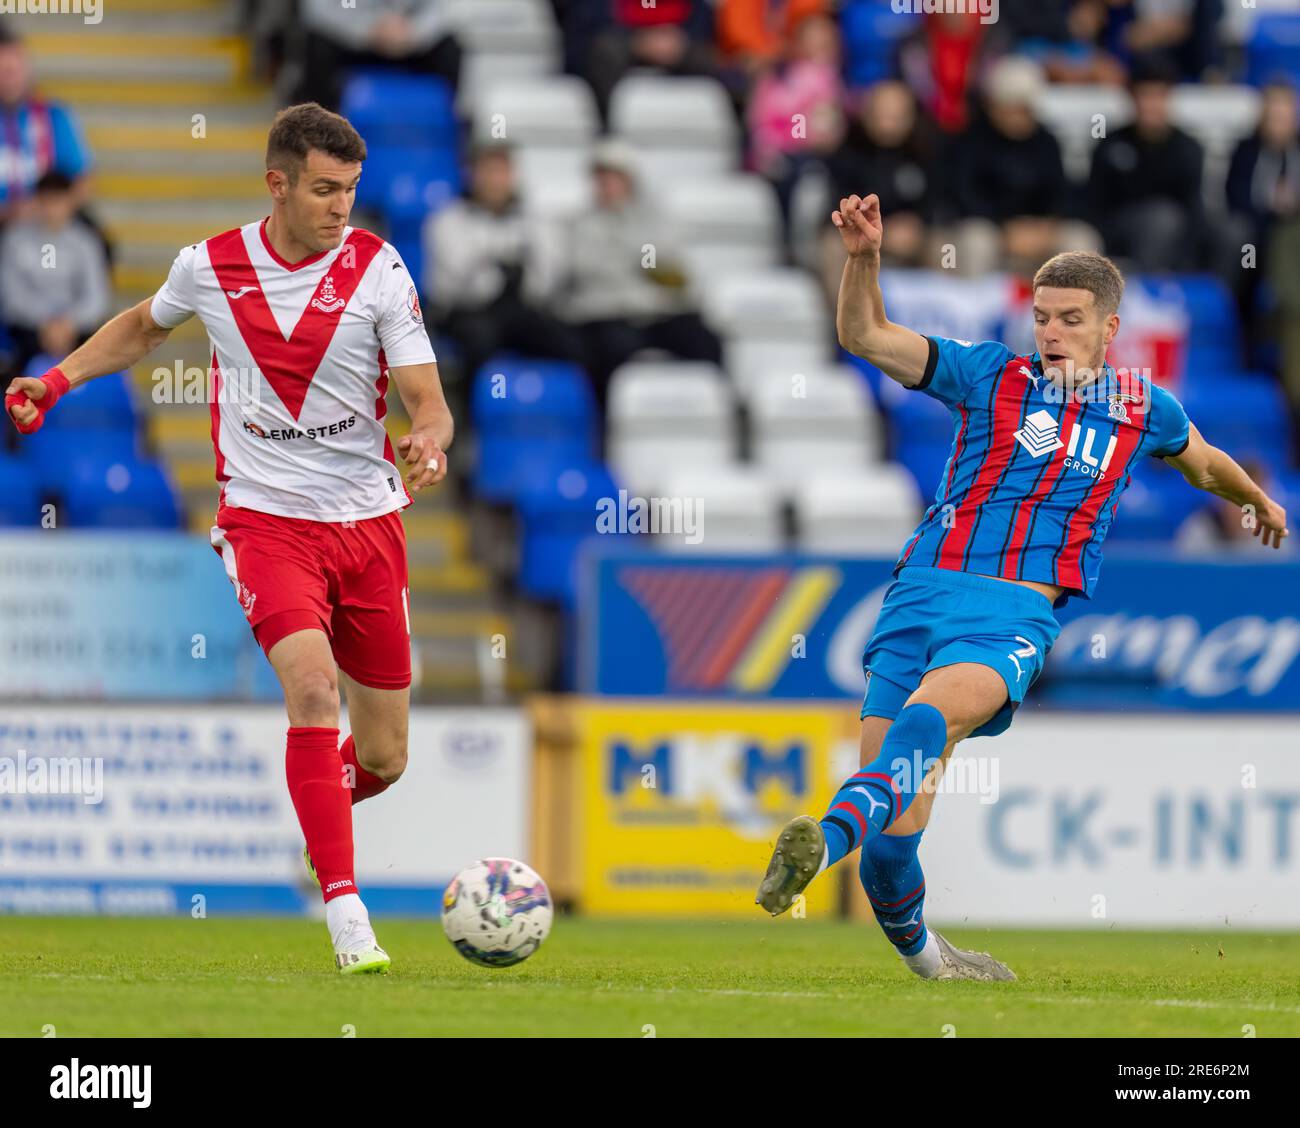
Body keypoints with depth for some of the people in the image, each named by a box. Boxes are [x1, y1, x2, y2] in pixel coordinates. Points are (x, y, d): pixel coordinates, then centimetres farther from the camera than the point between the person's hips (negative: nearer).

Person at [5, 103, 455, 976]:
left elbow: (428, 402, -9)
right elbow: (144, 326, 21)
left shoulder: (377, 269, -7)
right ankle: (346, 913, -27)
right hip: (266, 519, -1)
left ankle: (322, 814, 44)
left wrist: (429, 444, -31)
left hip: (367, 524, 2)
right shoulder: (210, 267, -3)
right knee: (313, 685, -27)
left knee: (383, 758, 6)